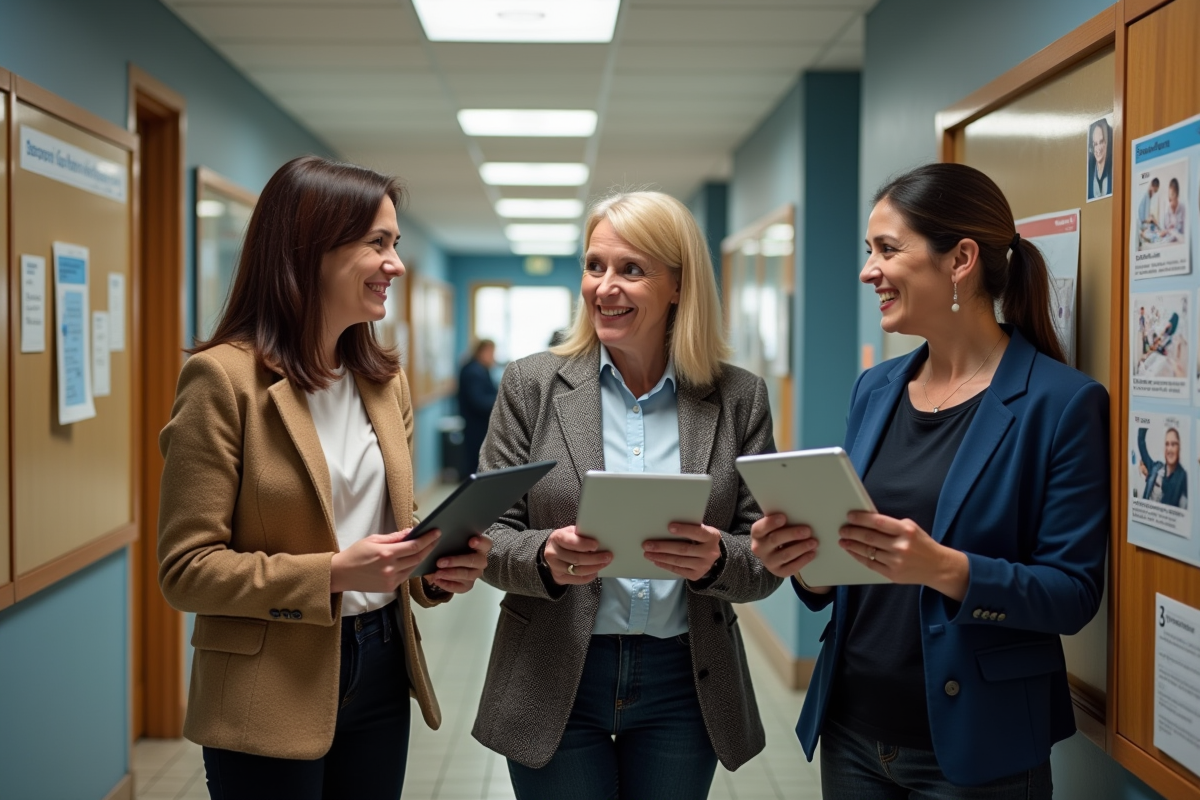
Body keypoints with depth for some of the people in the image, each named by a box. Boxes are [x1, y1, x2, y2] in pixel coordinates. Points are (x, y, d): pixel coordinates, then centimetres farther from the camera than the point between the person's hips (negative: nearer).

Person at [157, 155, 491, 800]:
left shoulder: (386, 380, 8)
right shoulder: (224, 378, -13)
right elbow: (186, 569, -14)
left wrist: (438, 569, -6)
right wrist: (332, 573, -24)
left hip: (380, 670, 6)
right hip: (272, 695, -6)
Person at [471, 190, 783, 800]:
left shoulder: (739, 398, -2)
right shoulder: (532, 384, -3)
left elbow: (766, 561, 0)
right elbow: (488, 534, -2)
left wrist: (717, 559, -22)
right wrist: (545, 555, -23)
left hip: (685, 685, 1)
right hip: (554, 685, -1)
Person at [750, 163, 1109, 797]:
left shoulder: (1063, 402, -12)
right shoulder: (874, 389, 5)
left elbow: (1073, 594, -14)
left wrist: (946, 569, -29)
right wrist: (806, 561, -11)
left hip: (974, 748, -5)